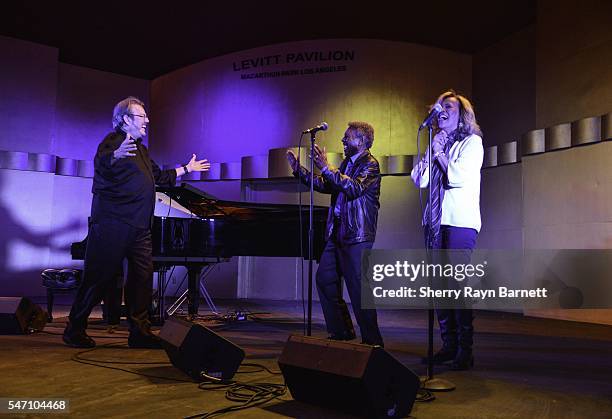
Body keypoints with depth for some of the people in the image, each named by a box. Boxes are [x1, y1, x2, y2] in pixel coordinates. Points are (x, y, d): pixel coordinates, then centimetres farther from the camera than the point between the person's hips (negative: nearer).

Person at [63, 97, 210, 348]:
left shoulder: (140, 150, 24)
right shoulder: (114, 141, -5)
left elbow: (159, 176, 35)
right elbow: (101, 162, -27)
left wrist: (187, 169, 42)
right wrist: (115, 156, -49)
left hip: (139, 228, 9)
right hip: (112, 224, -9)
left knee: (142, 276, 4)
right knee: (100, 278, -3)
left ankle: (140, 332, 10)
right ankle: (74, 330, 11)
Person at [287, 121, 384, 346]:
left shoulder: (370, 164, -7)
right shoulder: (346, 163, 19)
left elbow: (355, 188, -24)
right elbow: (324, 185, 21)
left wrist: (326, 167, -25)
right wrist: (298, 169, 17)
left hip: (357, 236, -9)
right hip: (337, 233, 9)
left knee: (358, 288, -6)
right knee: (325, 279, 11)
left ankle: (372, 341, 6)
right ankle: (340, 332, 24)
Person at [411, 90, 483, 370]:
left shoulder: (472, 142, 4)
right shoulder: (438, 144, 22)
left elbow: (459, 176, -13)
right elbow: (420, 179, 12)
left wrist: (439, 153, -2)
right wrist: (433, 150, 3)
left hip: (460, 221, -6)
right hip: (436, 221, 6)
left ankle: (465, 351, -4)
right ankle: (449, 346, 13)